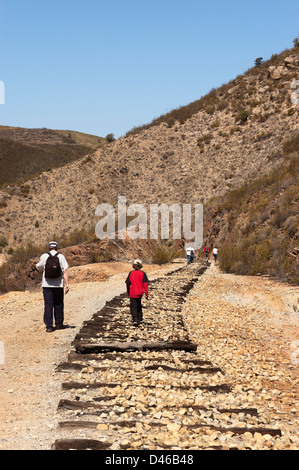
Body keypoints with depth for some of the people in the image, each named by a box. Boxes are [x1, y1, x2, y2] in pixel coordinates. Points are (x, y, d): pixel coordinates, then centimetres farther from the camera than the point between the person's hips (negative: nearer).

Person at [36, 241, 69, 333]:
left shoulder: (44, 256, -2)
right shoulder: (61, 257, -3)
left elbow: (39, 269, 12)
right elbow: (64, 272, -8)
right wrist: (67, 284, -8)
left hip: (47, 285, 0)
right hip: (58, 285, 0)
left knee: (48, 305, 1)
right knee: (58, 305, 13)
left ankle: (49, 326, -3)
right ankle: (59, 324, 19)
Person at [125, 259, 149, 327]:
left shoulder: (131, 273, -4)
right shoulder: (143, 273, -4)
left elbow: (128, 283, 2)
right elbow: (145, 284, -8)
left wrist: (128, 292, 18)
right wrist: (146, 293, -6)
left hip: (133, 293, -2)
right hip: (140, 293, 2)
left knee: (133, 307, -3)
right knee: (139, 305, 23)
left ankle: (135, 320, -20)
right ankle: (140, 318, 31)